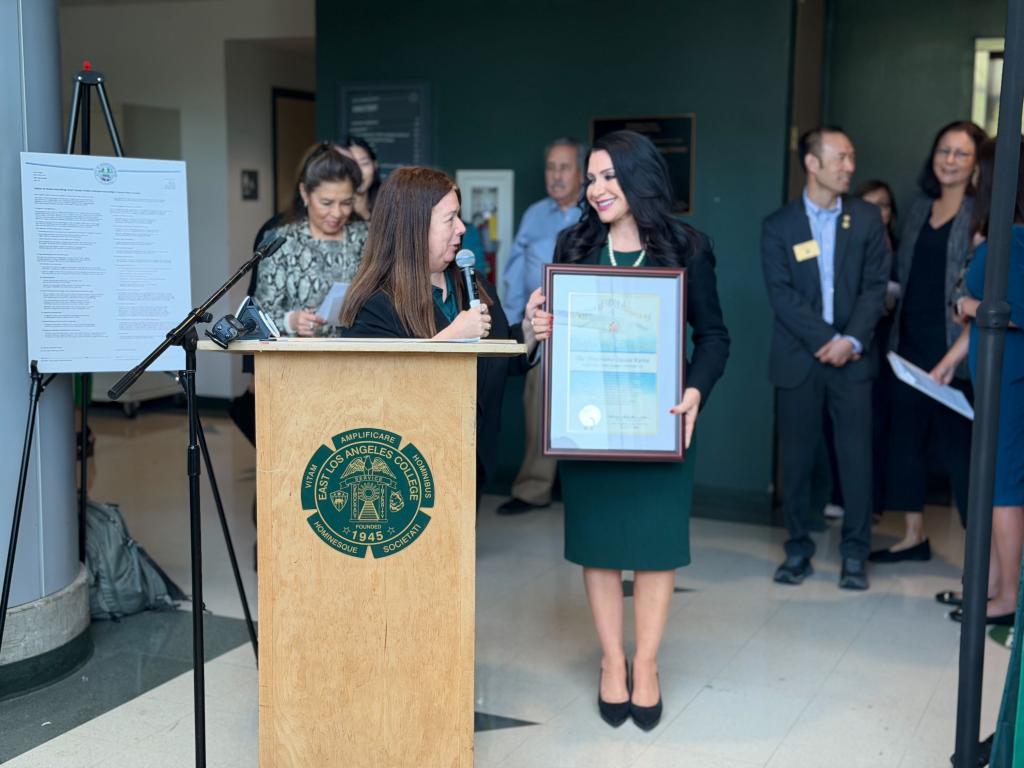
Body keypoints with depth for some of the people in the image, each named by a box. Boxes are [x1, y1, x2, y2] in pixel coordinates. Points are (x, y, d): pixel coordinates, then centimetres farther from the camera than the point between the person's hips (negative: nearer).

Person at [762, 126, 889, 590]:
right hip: (798, 359, 0)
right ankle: (798, 549, 17)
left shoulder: (867, 218, 6)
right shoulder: (778, 225, 2)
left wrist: (851, 340, -13)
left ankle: (854, 554, 11)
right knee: (796, 457, 5)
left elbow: (875, 286, 1)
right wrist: (827, 341, -14)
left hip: (852, 357, 1)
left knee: (856, 456, 0)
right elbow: (781, 295, -6)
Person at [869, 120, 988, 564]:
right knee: (906, 435, 12)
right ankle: (914, 535, 26)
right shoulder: (919, 210, 14)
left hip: (956, 348, -7)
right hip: (911, 343, 7)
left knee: (959, 443, -3)